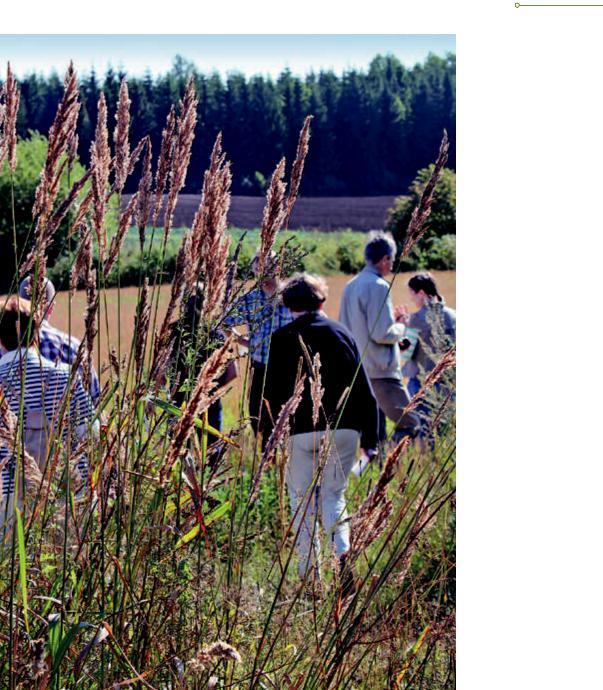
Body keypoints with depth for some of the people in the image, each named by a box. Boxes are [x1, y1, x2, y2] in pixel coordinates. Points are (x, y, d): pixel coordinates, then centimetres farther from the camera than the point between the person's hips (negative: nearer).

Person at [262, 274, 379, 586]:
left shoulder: (282, 338, 0)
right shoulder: (342, 333, 8)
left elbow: (272, 393, -3)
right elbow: (363, 388, 7)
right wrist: (369, 437, 11)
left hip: (301, 431, -2)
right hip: (344, 429, 2)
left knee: (301, 499, 10)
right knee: (333, 494, 13)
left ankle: (308, 569, 3)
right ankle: (342, 549, -14)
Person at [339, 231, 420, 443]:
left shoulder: (351, 286, 13)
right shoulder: (378, 286, -14)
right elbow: (381, 334, -19)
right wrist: (400, 328, 1)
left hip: (356, 369, 9)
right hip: (380, 371, -9)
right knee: (409, 424, -6)